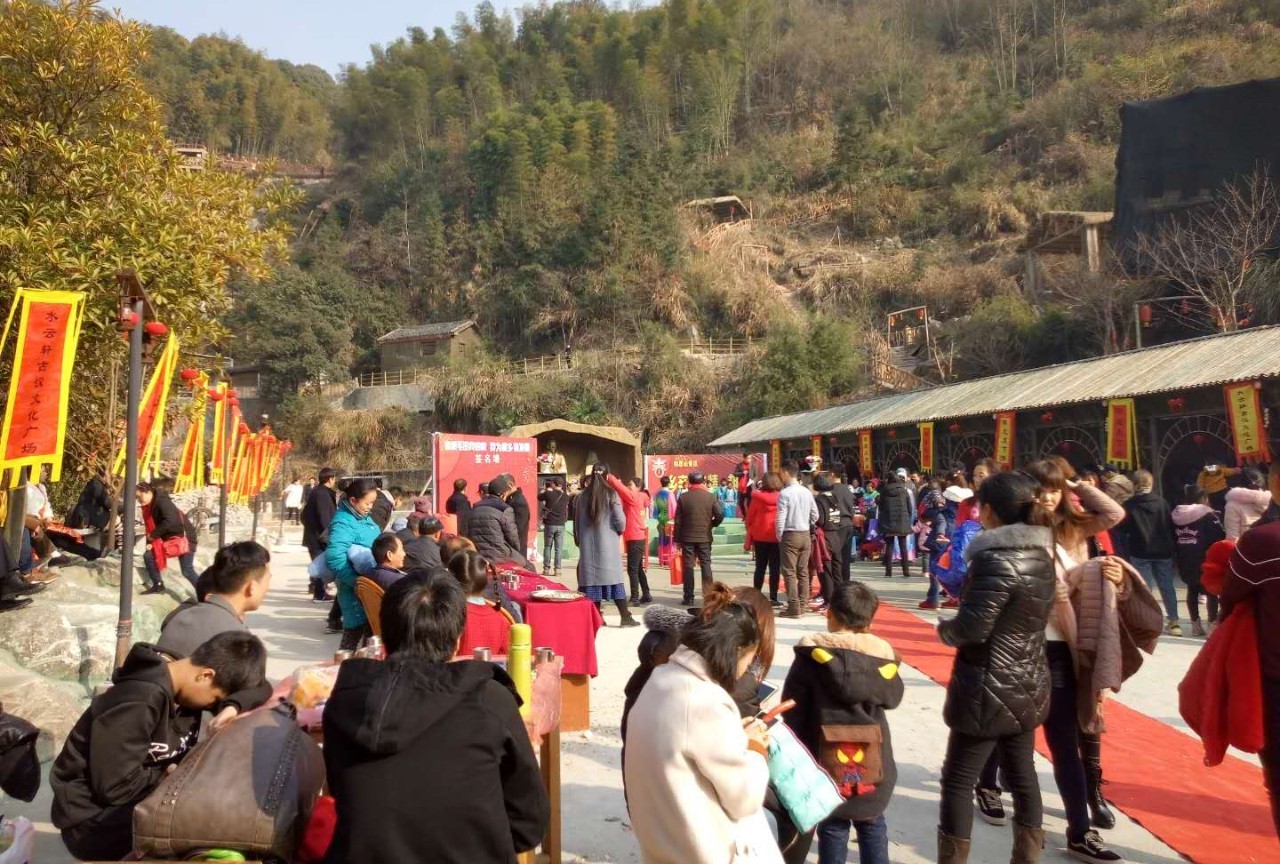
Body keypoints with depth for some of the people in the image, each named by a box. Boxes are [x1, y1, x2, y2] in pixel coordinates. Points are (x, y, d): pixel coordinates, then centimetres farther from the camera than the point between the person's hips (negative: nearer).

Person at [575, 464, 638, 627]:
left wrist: (578, 540, 18)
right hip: (607, 544, -3)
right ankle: (625, 617, 2)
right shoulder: (611, 494, -7)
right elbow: (620, 520, -10)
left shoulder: (583, 496, 4)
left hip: (587, 545, 3)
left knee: (592, 578, 6)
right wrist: (620, 530, 11)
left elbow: (576, 522, 8)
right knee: (614, 579, 1)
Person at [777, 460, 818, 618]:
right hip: (806, 535, 7)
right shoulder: (807, 492, 7)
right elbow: (815, 515, 11)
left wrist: (779, 536, -2)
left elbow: (781, 518, -15)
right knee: (803, 572, 10)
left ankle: (794, 608, -5)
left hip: (790, 535, -6)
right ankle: (802, 605, 15)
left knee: (790, 572, -3)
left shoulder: (785, 493, -13)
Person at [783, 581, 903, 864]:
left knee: (832, 828, 13)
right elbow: (893, 697, 8)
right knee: (872, 826, 21)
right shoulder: (882, 654, -8)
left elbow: (792, 710, -9)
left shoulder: (812, 654, -12)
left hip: (827, 762, -2)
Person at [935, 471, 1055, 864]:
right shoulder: (1040, 554, 4)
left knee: (958, 780, 4)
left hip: (990, 689, -8)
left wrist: (943, 628, -5)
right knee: (1022, 775, 18)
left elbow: (972, 627, -24)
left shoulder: (997, 559, -22)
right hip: (1027, 685, 9)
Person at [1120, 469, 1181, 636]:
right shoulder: (1161, 502, 1)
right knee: (1167, 586, 11)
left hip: (1140, 553, -3)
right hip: (1163, 552, 3)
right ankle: (1174, 622, 15)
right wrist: (1171, 549, 11)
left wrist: (1127, 550, 9)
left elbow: (1123, 529, -3)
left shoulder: (1129, 505, -7)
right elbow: (1170, 526, 4)